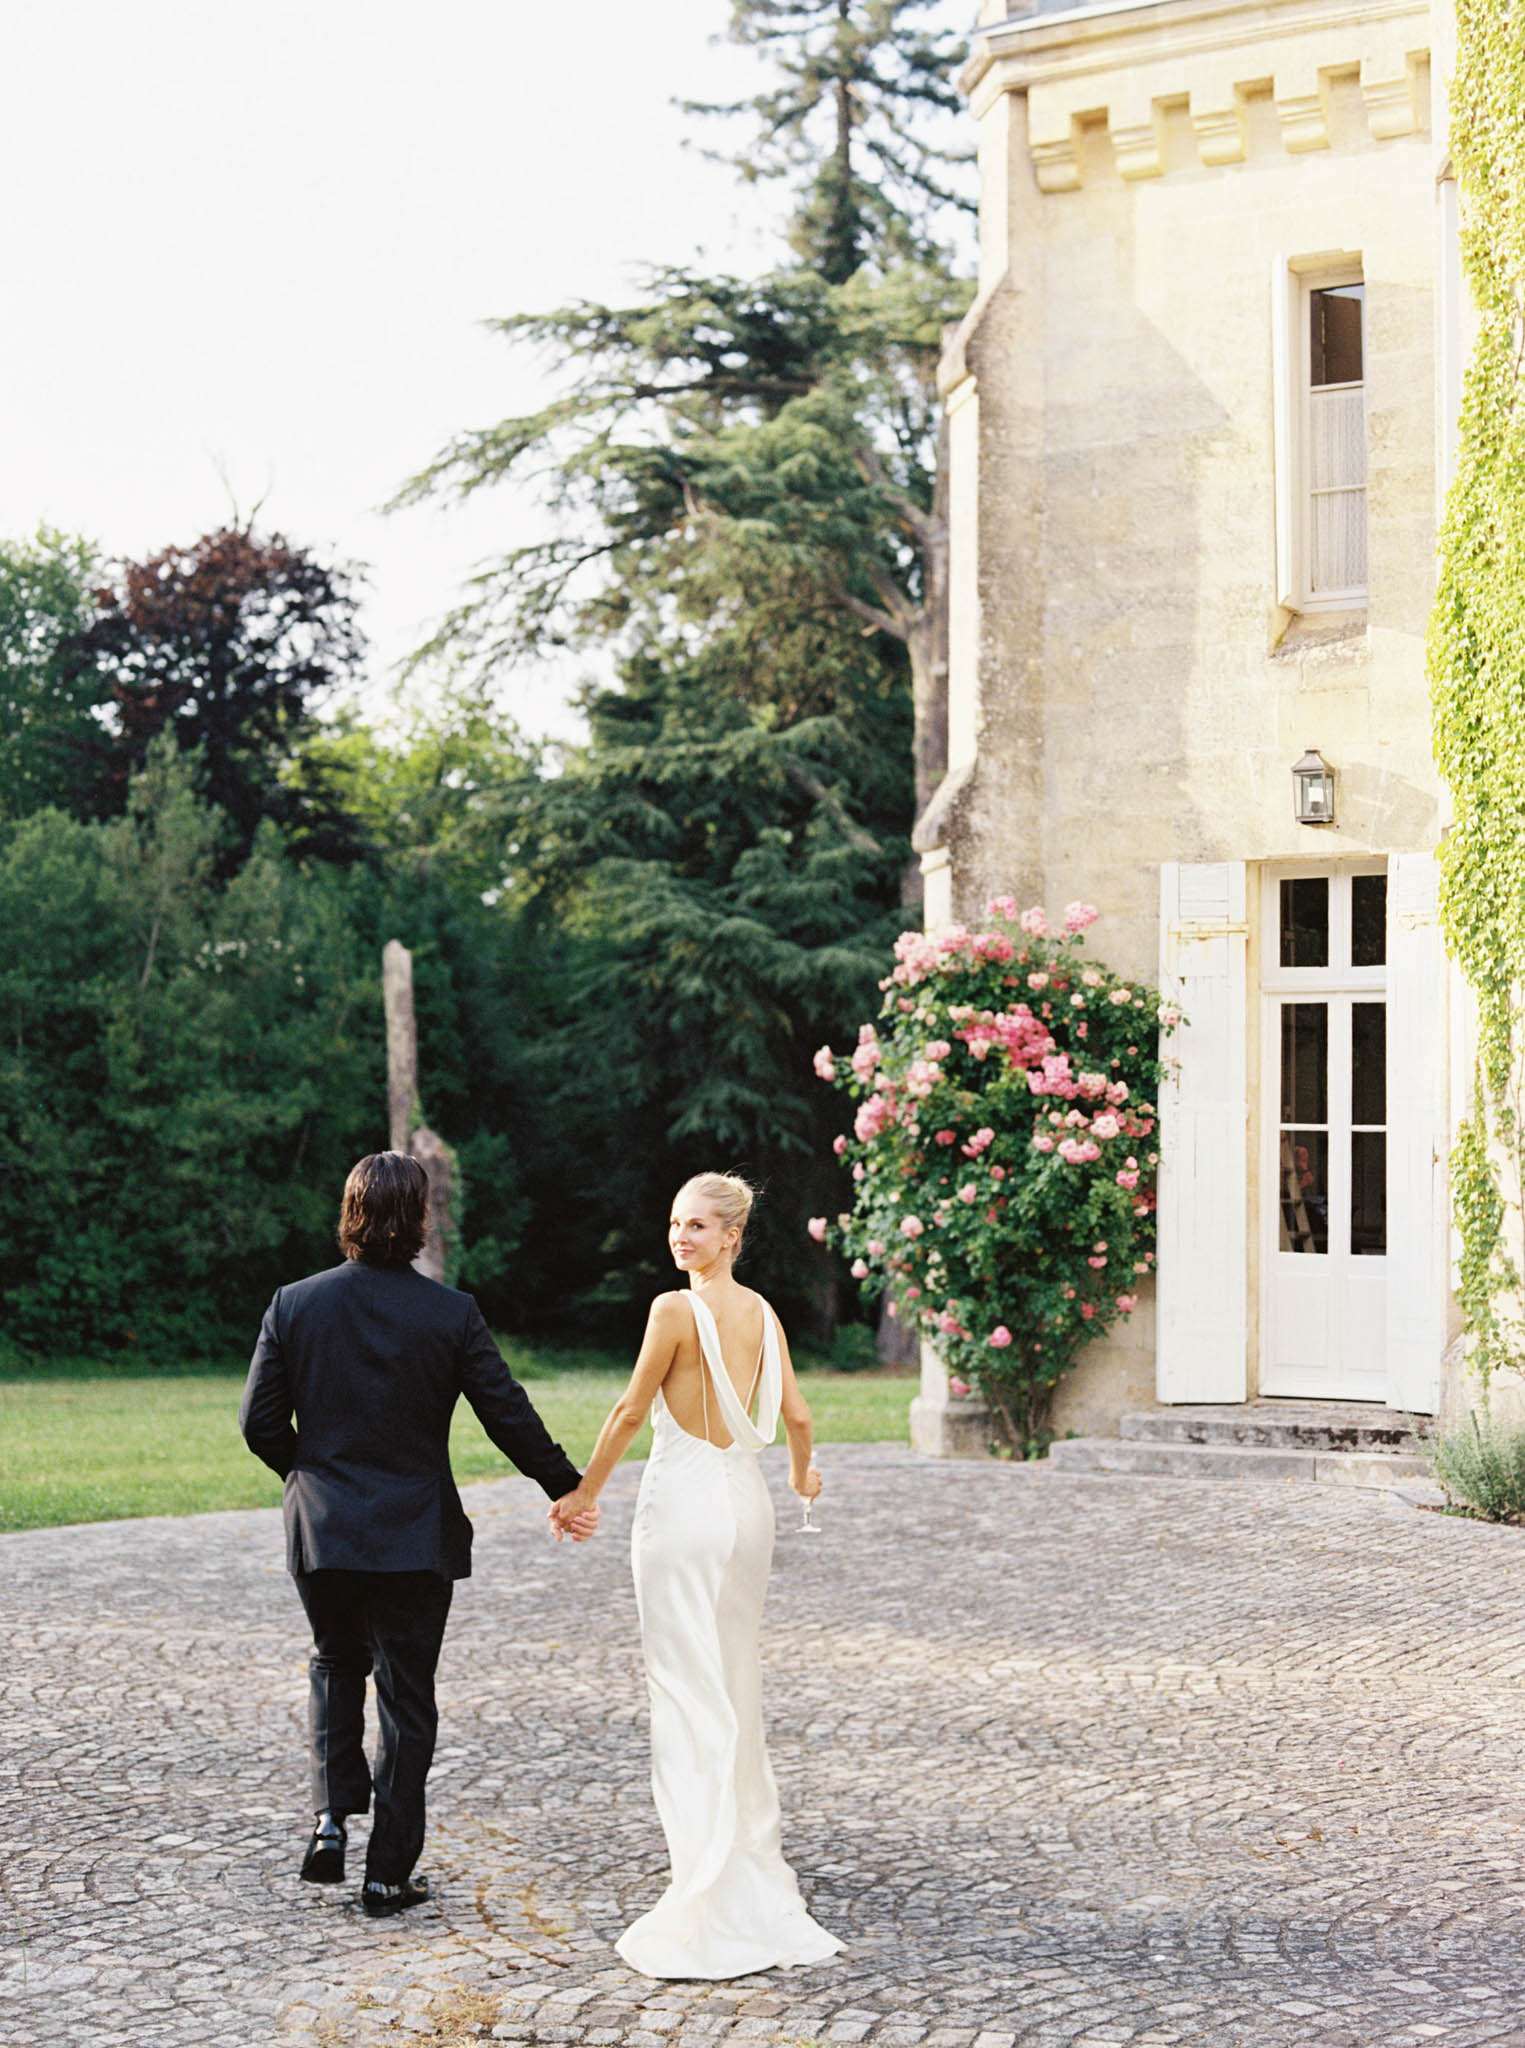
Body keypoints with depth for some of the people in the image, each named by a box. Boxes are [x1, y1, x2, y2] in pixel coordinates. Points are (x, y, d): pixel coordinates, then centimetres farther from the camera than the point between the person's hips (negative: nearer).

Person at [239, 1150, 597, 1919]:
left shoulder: (294, 1305, -5)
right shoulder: (451, 1314, -9)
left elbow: (260, 1422, -3)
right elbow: (509, 1416, -6)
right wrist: (567, 1489, 8)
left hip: (322, 1533, 2)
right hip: (416, 1537, -2)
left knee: (335, 1665, 25)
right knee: (406, 1698, 8)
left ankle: (331, 1821, 10)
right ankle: (389, 1874, 11)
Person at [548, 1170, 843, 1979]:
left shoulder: (676, 1309, -14)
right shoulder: (763, 1311, 7)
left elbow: (630, 1411, -9)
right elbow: (796, 1414, 11)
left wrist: (585, 1491, 3)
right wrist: (803, 1473, 32)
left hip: (684, 1503, -7)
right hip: (746, 1498, 7)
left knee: (691, 1695, -5)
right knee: (738, 1684, 18)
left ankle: (713, 1905, -6)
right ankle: (754, 1866, 29)